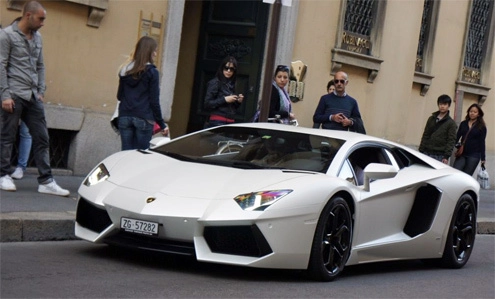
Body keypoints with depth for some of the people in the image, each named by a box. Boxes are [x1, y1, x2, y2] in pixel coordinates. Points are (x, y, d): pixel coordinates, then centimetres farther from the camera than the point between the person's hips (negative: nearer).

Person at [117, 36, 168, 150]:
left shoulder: (125, 70, 9)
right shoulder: (152, 72, -5)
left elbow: (119, 96, 14)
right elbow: (154, 101, -6)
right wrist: (162, 124, -1)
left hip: (124, 118, 4)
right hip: (143, 119, -4)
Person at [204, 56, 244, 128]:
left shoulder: (231, 85, 15)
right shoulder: (215, 83, -2)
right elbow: (207, 104, -9)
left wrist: (238, 101, 3)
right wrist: (224, 99, -14)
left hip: (230, 123, 6)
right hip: (217, 122, -6)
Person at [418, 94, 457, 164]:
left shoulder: (451, 123, 0)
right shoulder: (431, 119, 13)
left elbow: (451, 141, -6)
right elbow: (425, 136, 14)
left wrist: (446, 156, -13)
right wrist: (421, 151, 8)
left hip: (439, 156, -4)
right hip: (427, 153, 4)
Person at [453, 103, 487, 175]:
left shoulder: (481, 127, 1)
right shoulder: (463, 124, 9)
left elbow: (482, 143, 0)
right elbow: (457, 137, 9)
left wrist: (483, 158, -1)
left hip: (474, 156, -3)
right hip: (462, 154, 3)